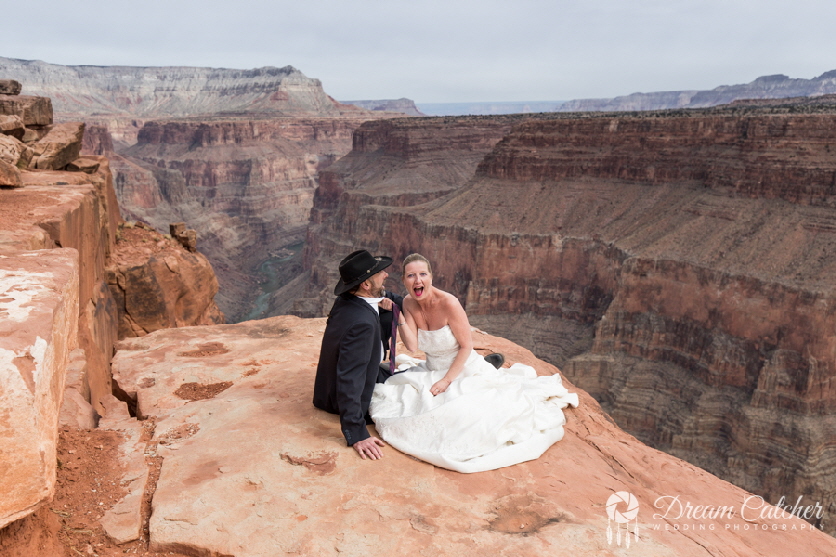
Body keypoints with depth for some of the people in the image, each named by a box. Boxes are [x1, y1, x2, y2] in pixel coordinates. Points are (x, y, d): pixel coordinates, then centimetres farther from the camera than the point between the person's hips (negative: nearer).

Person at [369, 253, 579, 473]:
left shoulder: (448, 303, -24)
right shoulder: (408, 303, -7)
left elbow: (466, 346, -18)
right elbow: (412, 345, -15)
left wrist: (446, 381, -21)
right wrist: (398, 315, -24)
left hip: (464, 371, -5)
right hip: (432, 371, 5)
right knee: (390, 395, -8)